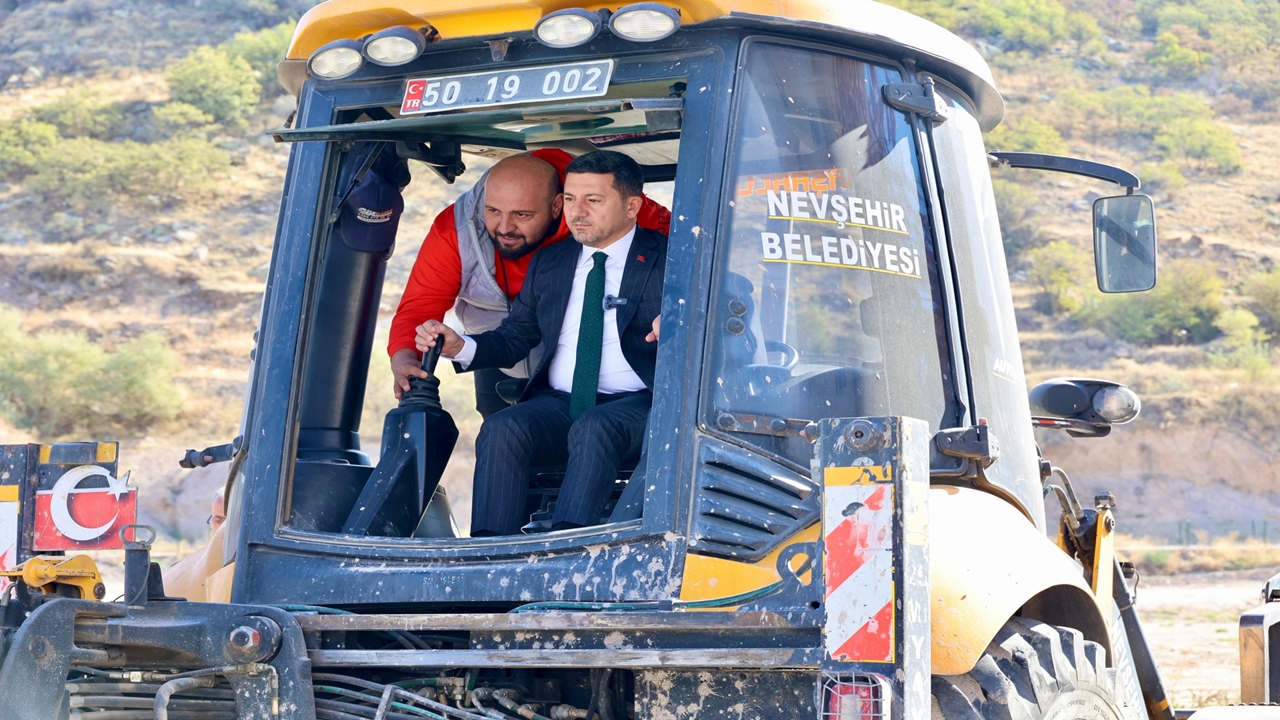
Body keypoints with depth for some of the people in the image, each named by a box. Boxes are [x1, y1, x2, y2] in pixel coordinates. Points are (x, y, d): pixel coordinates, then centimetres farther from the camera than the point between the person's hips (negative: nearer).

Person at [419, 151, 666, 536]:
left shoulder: (666, 259, 4)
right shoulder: (548, 263, 20)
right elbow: (515, 338, 20)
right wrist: (460, 347, 0)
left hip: (638, 406, -4)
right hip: (558, 404, 4)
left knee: (594, 428, -36)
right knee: (501, 429, -26)